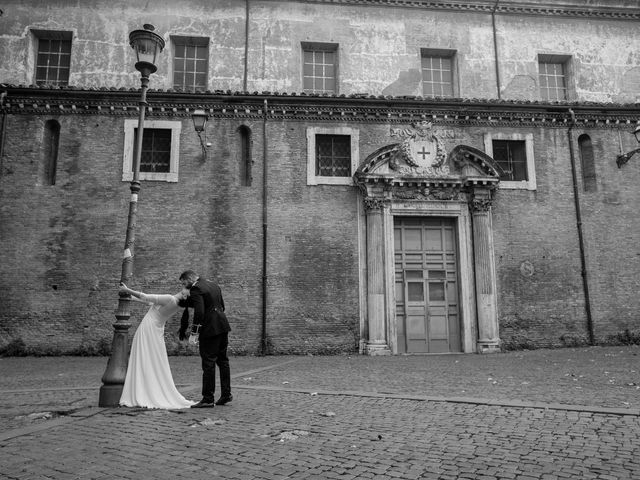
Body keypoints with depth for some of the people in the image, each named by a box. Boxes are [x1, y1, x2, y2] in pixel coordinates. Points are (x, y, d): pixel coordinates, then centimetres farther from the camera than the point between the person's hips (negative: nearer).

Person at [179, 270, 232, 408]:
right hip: (222, 325, 9)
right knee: (222, 360, 16)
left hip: (210, 329, -9)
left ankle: (208, 399, 3)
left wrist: (194, 329, -18)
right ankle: (226, 394, 22)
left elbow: (199, 311, -22)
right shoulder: (213, 284, 15)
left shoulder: (196, 289, -11)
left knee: (208, 363, -3)